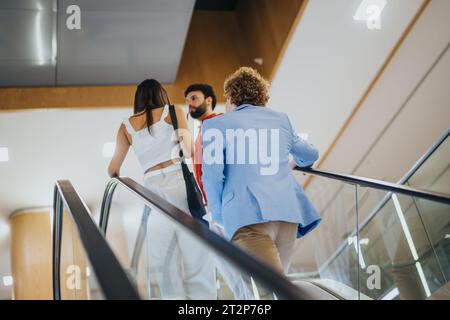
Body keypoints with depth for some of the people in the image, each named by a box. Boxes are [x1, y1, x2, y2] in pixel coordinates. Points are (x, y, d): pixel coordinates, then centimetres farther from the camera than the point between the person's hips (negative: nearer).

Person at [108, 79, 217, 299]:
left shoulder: (127, 125, 19)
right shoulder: (174, 112, 12)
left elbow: (113, 170, 24)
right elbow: (189, 152, 2)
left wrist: (116, 176, 43)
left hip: (152, 188, 2)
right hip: (179, 181, -2)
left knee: (167, 266, 5)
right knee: (196, 257, -5)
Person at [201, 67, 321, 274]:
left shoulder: (215, 125, 9)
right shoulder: (281, 120, 23)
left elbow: (212, 176, 0)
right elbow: (310, 155, 36)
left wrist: (219, 216, 13)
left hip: (248, 218, -5)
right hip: (288, 214, 5)